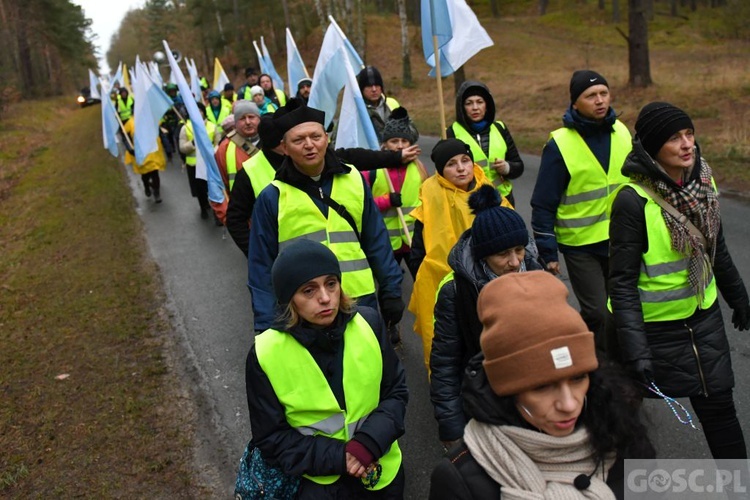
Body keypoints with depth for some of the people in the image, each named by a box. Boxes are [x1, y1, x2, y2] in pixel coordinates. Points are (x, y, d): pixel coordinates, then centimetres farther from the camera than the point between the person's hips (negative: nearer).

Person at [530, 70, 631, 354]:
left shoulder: (621, 132, 1)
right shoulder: (560, 144, -15)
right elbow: (543, 205, -11)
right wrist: (547, 252, -10)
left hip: (619, 240, 6)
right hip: (580, 244, -5)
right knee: (598, 313, -3)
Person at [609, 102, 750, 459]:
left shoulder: (702, 182, -1)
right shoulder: (633, 200, -22)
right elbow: (622, 282, -22)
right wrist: (635, 349, -25)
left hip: (704, 316, 6)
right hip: (655, 324, -5)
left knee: (718, 403, 10)